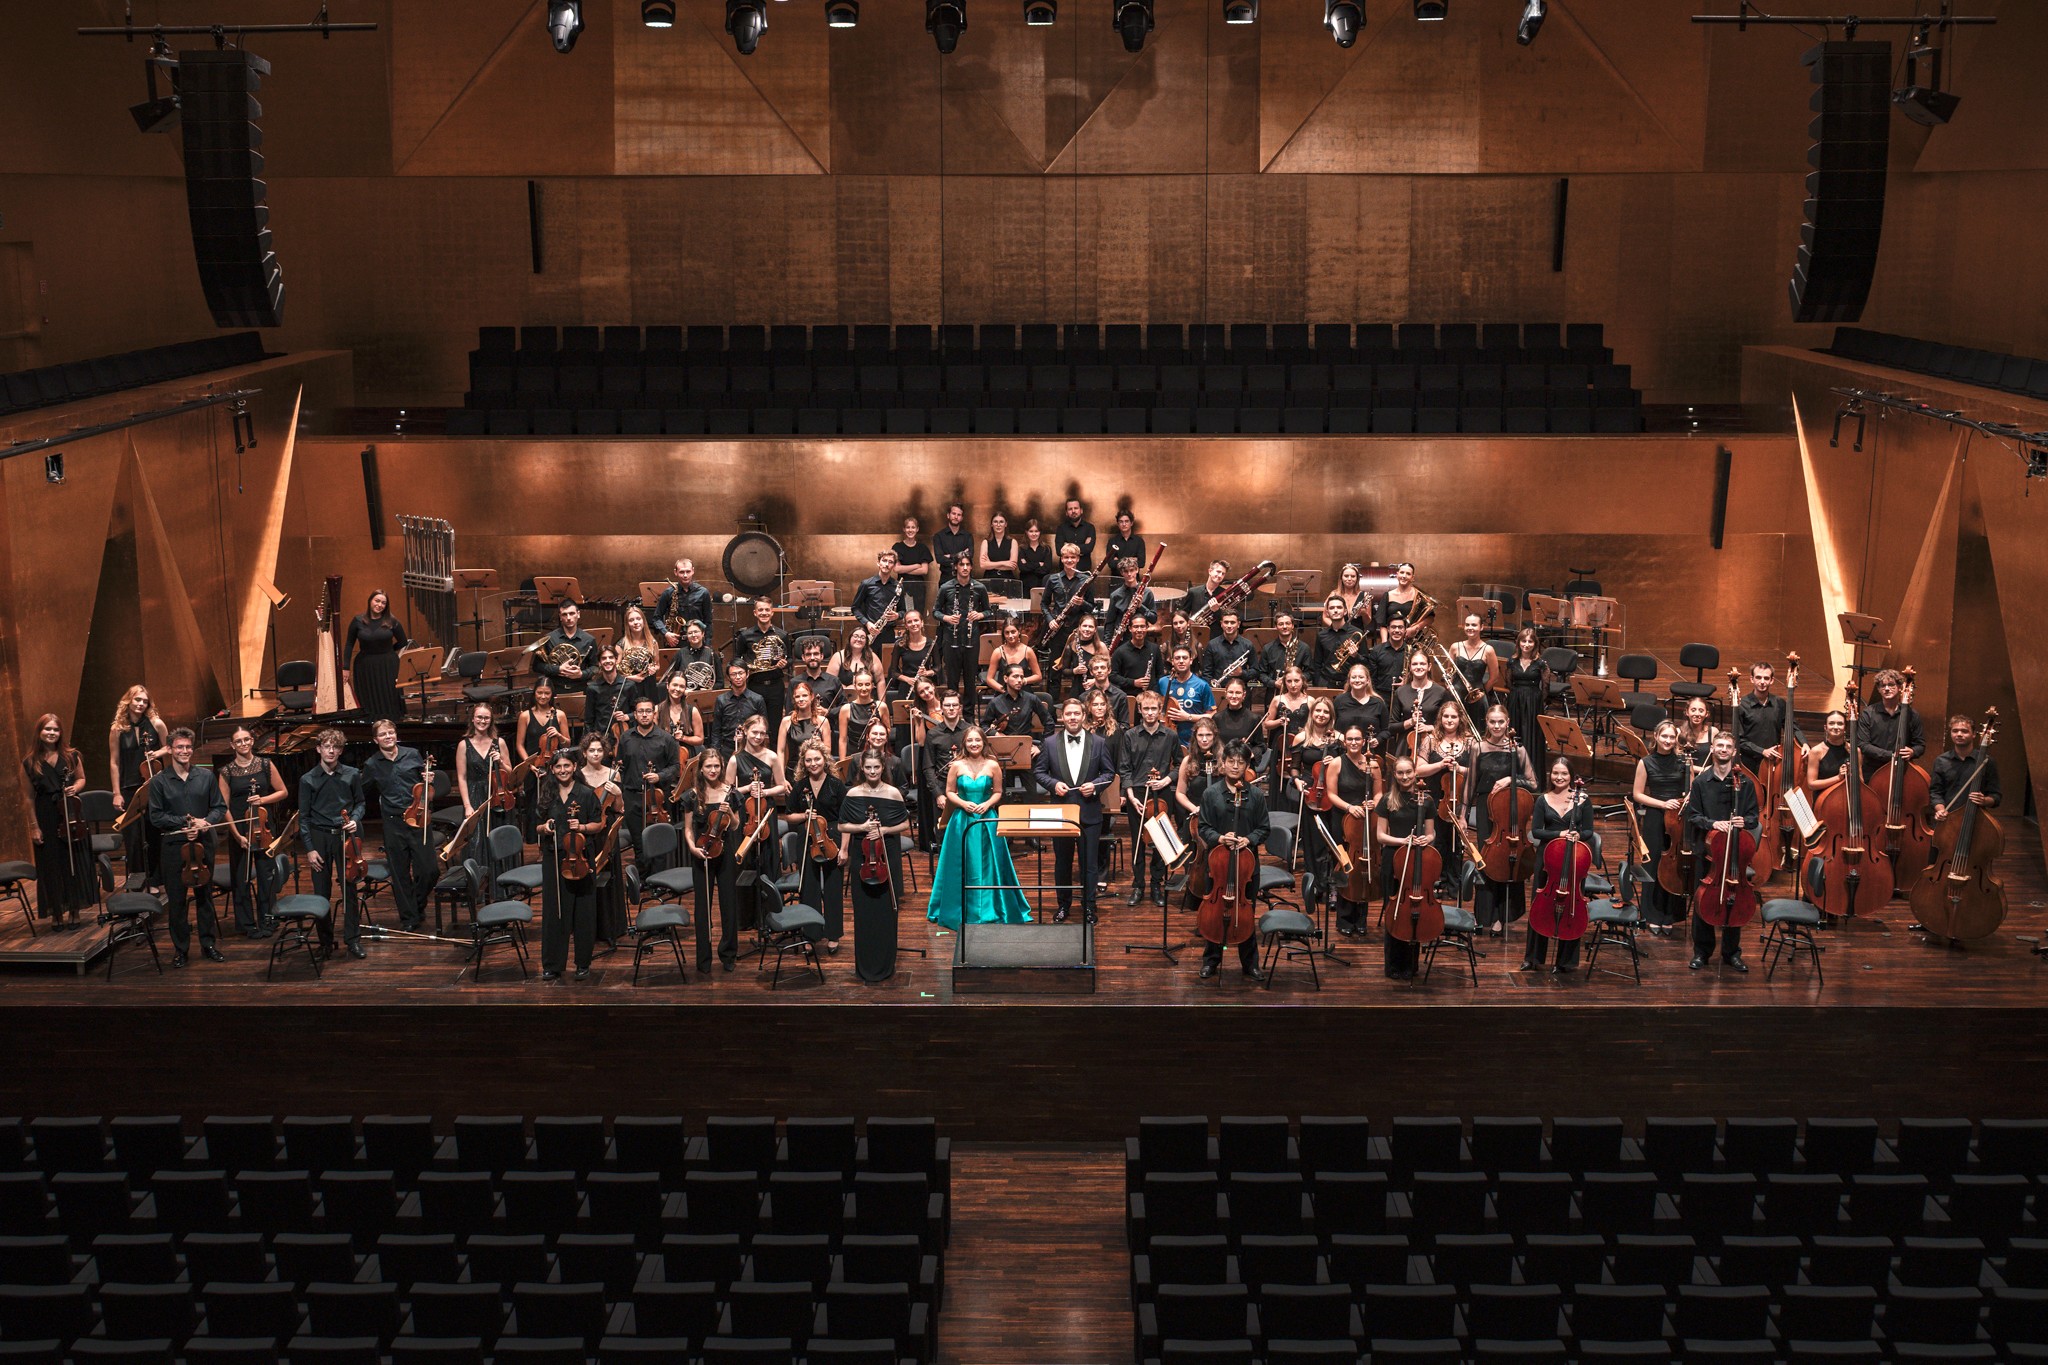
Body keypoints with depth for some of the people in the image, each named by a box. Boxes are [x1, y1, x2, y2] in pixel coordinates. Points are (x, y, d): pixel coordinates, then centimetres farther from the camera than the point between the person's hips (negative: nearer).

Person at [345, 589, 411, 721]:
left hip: (388, 666, 0)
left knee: (390, 703, 2)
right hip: (365, 666, 0)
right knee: (369, 703, 3)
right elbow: (349, 644, 3)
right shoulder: (358, 621, -2)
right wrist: (346, 667, 1)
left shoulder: (392, 622, -3)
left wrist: (386, 651, 4)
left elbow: (403, 642, 8)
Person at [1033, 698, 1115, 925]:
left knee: (1088, 862, 5)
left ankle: (1089, 907, 16)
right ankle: (1063, 904, 26)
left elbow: (1109, 772, 5)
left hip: (1090, 811, -1)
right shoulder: (1049, 743, 0)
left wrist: (1095, 785, -13)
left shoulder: (1098, 743, -1)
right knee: (1062, 861, 12)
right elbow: (1038, 771, 3)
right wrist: (1053, 784, -14)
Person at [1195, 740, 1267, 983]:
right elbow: (1204, 827, 0)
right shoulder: (1211, 794, -1)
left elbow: (1263, 827, 3)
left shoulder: (1256, 795, 0)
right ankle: (1211, 961, 22)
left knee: (1245, 911, 9)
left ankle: (1250, 963, 20)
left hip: (1247, 860, 0)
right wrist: (1218, 838, -18)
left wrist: (1250, 839, -15)